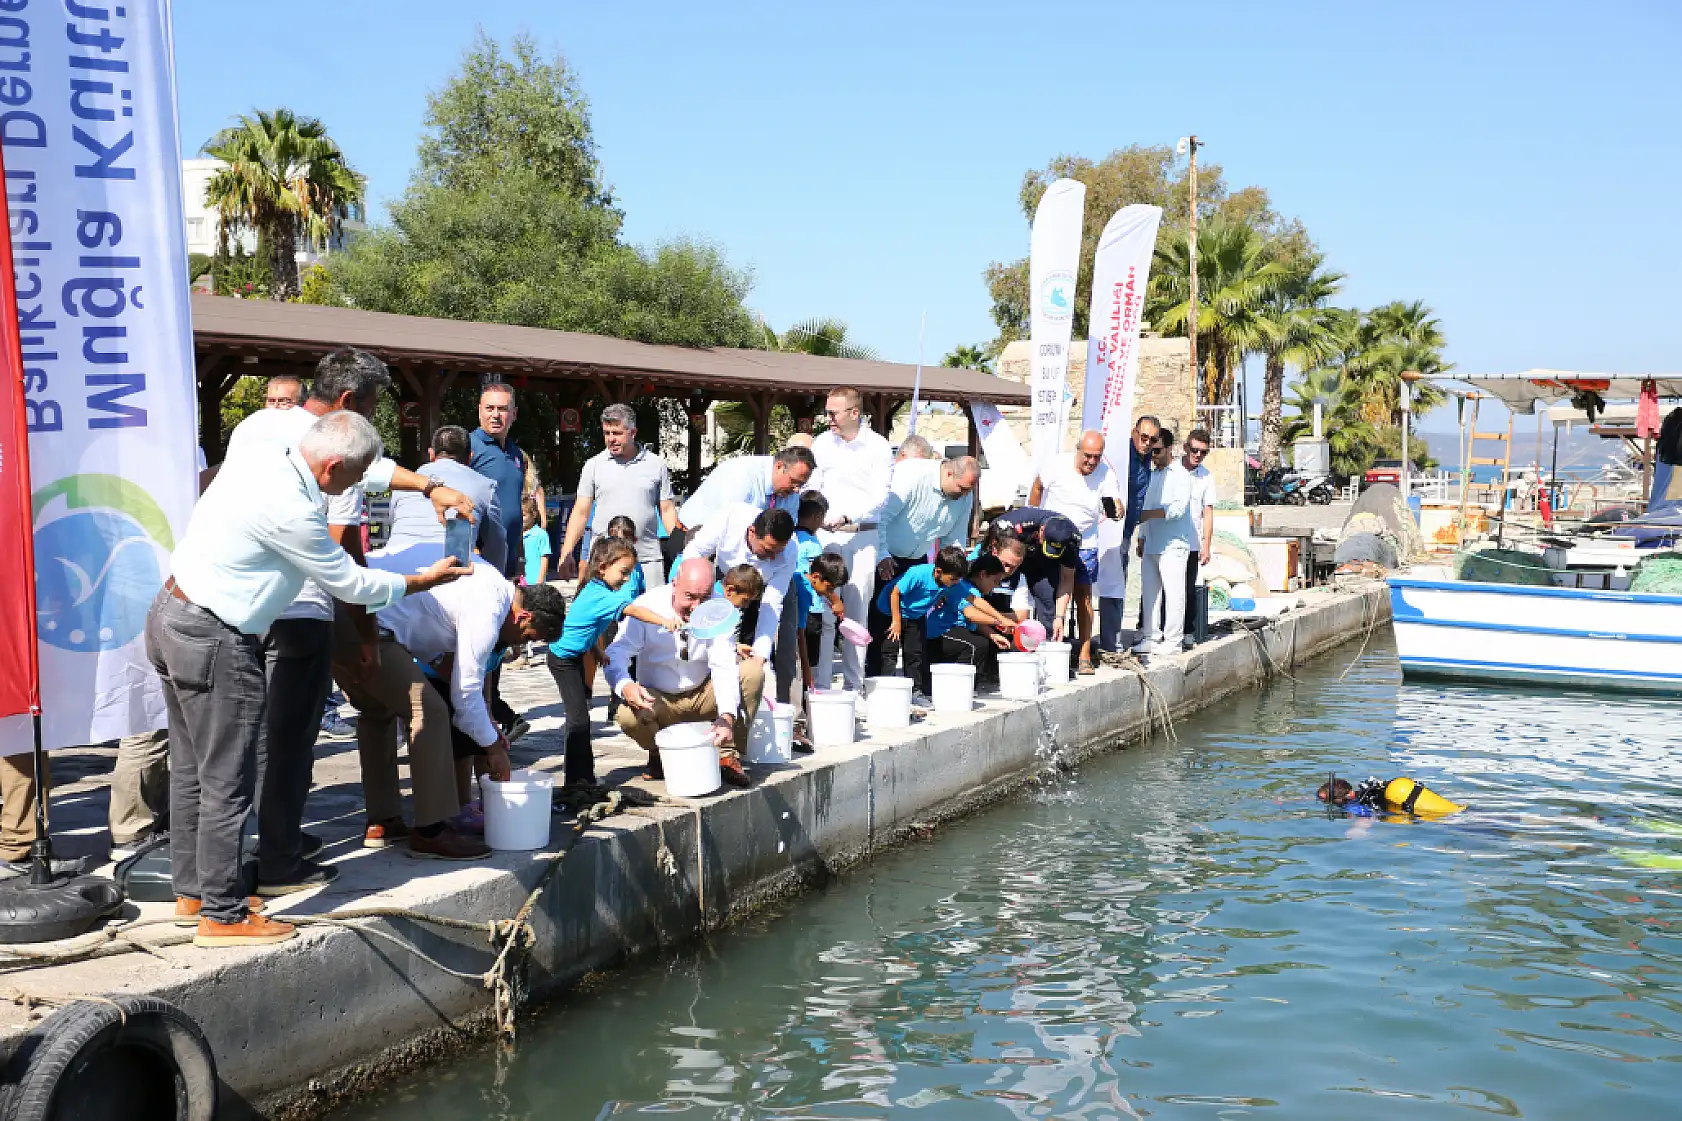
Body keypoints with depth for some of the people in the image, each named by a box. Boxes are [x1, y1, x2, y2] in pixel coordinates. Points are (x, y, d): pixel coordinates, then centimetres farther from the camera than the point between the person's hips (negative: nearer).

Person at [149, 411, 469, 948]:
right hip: (215, 642, -10)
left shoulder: (251, 462, 2)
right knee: (226, 781, -2)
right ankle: (222, 914, 6)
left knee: (190, 769, 17)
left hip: (170, 615, 10)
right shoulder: (292, 510, -23)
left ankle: (192, 889, 29)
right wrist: (425, 580, 2)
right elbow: (351, 584, -12)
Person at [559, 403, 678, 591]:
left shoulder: (656, 464, 8)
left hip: (647, 559, 0)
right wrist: (566, 554, -1)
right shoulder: (594, 465, 8)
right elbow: (581, 512, 8)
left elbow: (667, 511, 10)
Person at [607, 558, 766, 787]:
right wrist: (625, 686, -47)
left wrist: (726, 716, -39)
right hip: (658, 700, -1)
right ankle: (659, 754, 2)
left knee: (753, 670, -23)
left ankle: (727, 755, -10)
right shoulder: (647, 606, -18)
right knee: (627, 715, -35)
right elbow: (616, 654, -23)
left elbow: (724, 667, -23)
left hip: (704, 695, 2)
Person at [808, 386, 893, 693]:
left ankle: (854, 687, 9)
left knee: (857, 615, 3)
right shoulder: (822, 443, 7)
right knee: (823, 614, -5)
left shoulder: (878, 446, -1)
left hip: (863, 537, -1)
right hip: (826, 535, 1)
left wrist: (845, 516, -19)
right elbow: (812, 489, 10)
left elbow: (879, 496, -8)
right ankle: (820, 685, -3)